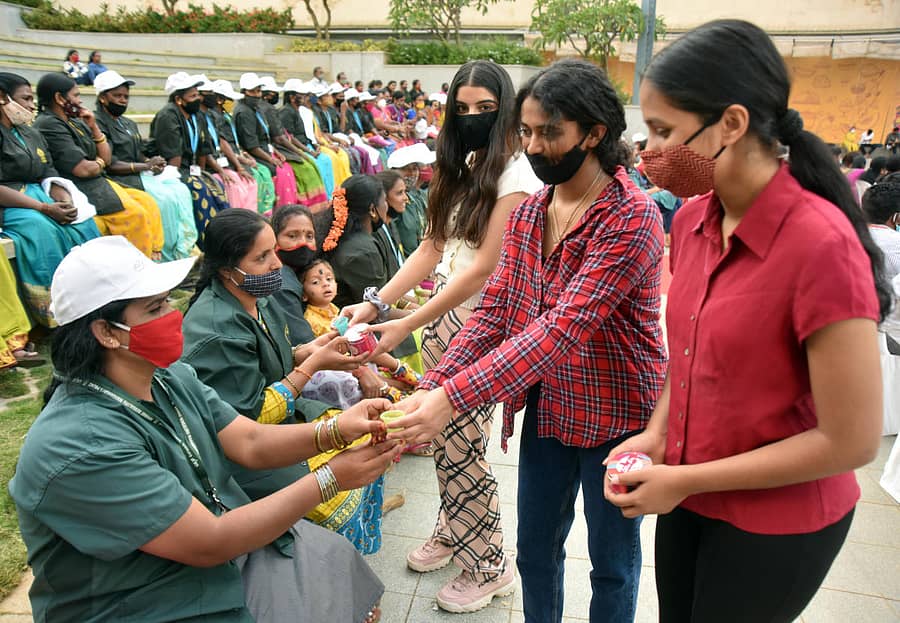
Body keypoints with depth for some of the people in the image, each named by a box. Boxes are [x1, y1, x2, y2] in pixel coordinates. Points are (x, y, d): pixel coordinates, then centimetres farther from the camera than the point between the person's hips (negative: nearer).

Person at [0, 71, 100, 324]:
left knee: (84, 224, -20)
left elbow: (51, 177, 11)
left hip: (39, 197, 7)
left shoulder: (33, 135, 20)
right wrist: (44, 208, -22)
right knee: (42, 230, -35)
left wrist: (66, 202, -11)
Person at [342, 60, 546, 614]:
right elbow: (433, 248, 9)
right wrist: (377, 302, -2)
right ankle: (452, 532, 38)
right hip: (441, 315, 7)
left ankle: (490, 566, 23)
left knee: (461, 445, 0)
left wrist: (406, 326, -18)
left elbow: (483, 269, -18)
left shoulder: (514, 175, -13)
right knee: (442, 435, 14)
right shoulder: (461, 167, 11)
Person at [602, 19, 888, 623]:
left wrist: (686, 479, -17)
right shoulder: (691, 221, -4)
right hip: (687, 499, 6)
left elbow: (851, 441, -21)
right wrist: (657, 434, -5)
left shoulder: (821, 245, -25)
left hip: (777, 523, -6)